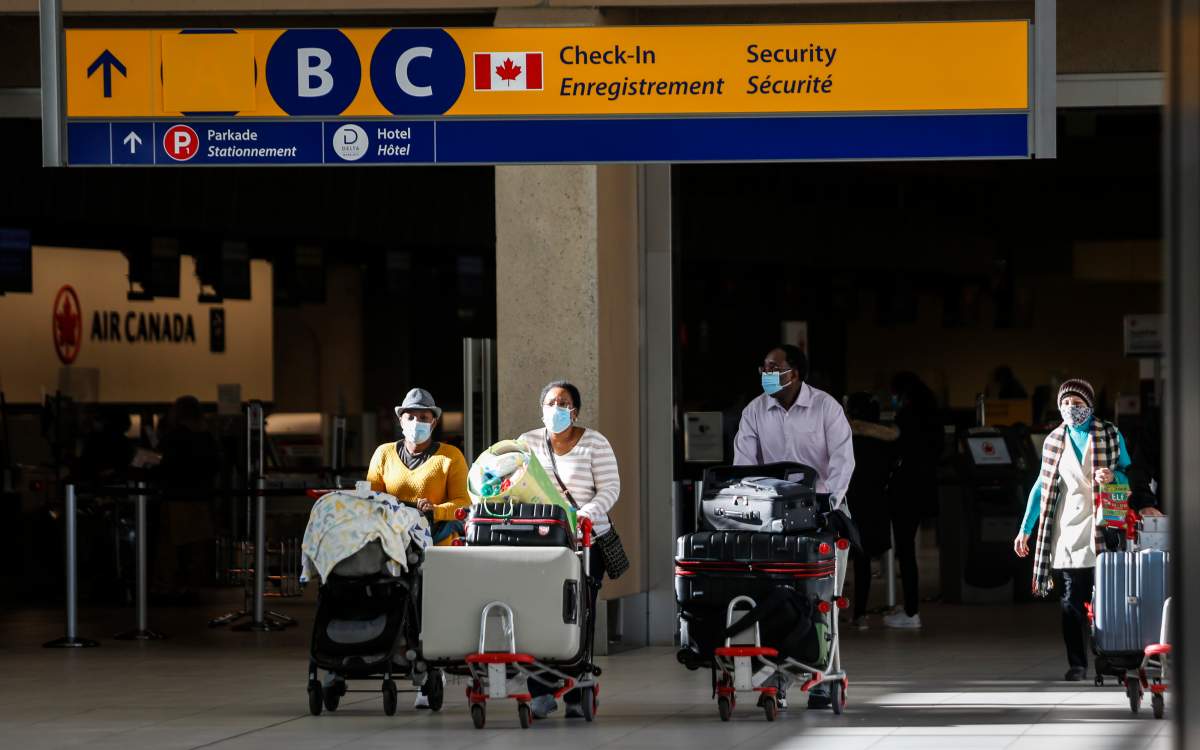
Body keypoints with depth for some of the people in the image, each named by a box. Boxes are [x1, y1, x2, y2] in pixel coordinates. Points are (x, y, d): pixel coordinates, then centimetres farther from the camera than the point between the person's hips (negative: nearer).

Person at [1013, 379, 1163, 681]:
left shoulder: (1111, 436, 6)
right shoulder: (1054, 441, 12)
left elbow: (1130, 475, 11)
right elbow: (1042, 487, 16)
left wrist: (1113, 476, -14)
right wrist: (1025, 530, 14)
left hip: (1101, 529, -2)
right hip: (1068, 529, 2)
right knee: (1072, 600, -4)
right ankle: (1076, 664, -1)